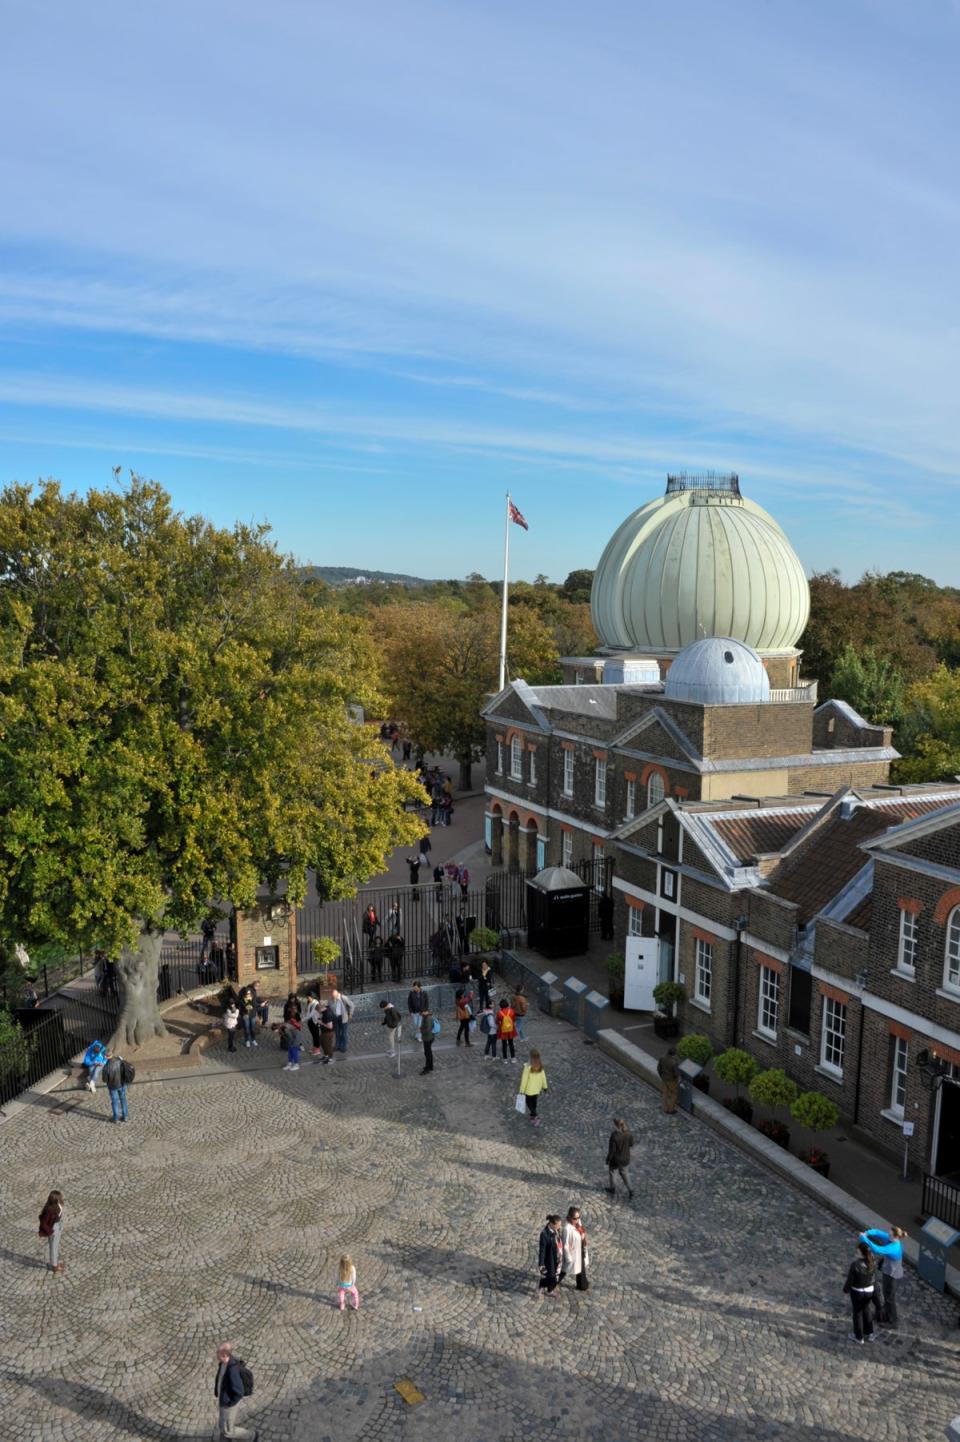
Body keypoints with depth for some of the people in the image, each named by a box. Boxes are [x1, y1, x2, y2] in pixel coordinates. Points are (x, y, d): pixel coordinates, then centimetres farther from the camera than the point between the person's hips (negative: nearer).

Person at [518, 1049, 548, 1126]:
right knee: (534, 1101, 26)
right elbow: (543, 1076, -4)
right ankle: (532, 1114, 43)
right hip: (537, 1088, 5)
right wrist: (544, 1086, 11)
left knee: (529, 1102, 15)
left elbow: (524, 1079, -21)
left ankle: (535, 1117, 3)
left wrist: (522, 1090, -10)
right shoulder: (540, 1065, -15)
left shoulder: (528, 1066, -30)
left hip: (529, 1088, -5)